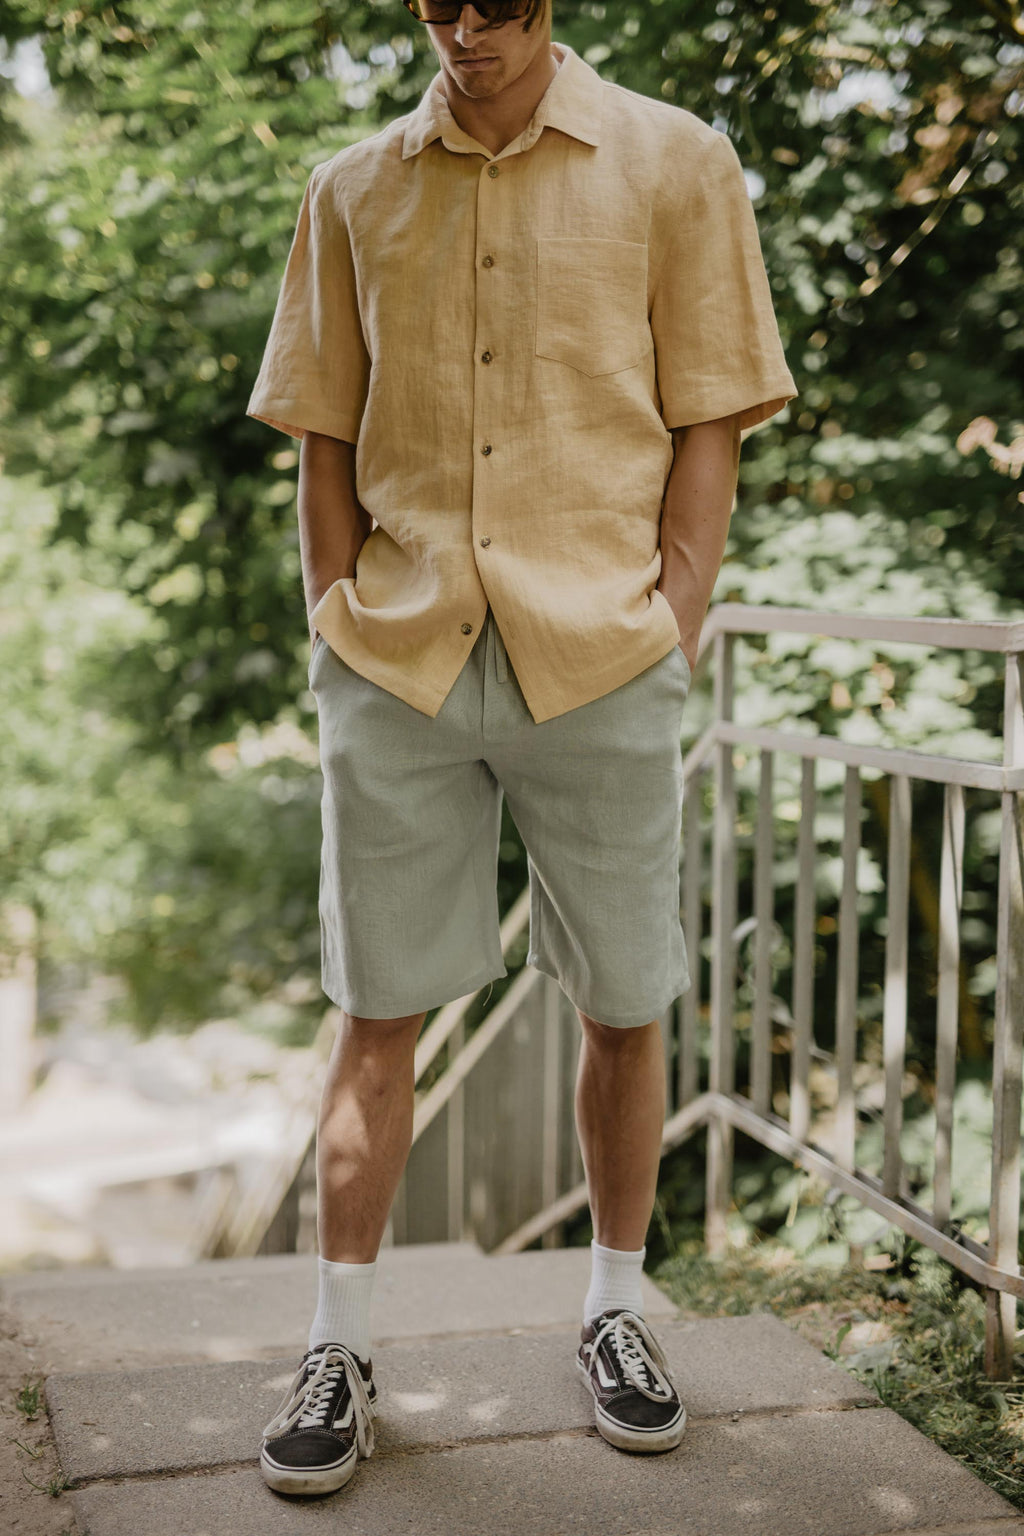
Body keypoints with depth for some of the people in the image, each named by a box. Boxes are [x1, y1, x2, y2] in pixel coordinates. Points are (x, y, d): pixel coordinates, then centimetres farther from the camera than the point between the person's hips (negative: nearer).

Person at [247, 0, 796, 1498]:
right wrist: (339, 624, 3)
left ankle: (615, 1308, 27)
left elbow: (708, 423, 3)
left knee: (623, 1006, 8)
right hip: (397, 653, 2)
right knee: (377, 1011, 4)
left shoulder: (674, 163, 5)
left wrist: (674, 622, -6)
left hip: (602, 655, -1)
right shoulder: (353, 189, 12)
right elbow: (324, 438, 13)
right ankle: (342, 1346, 16)